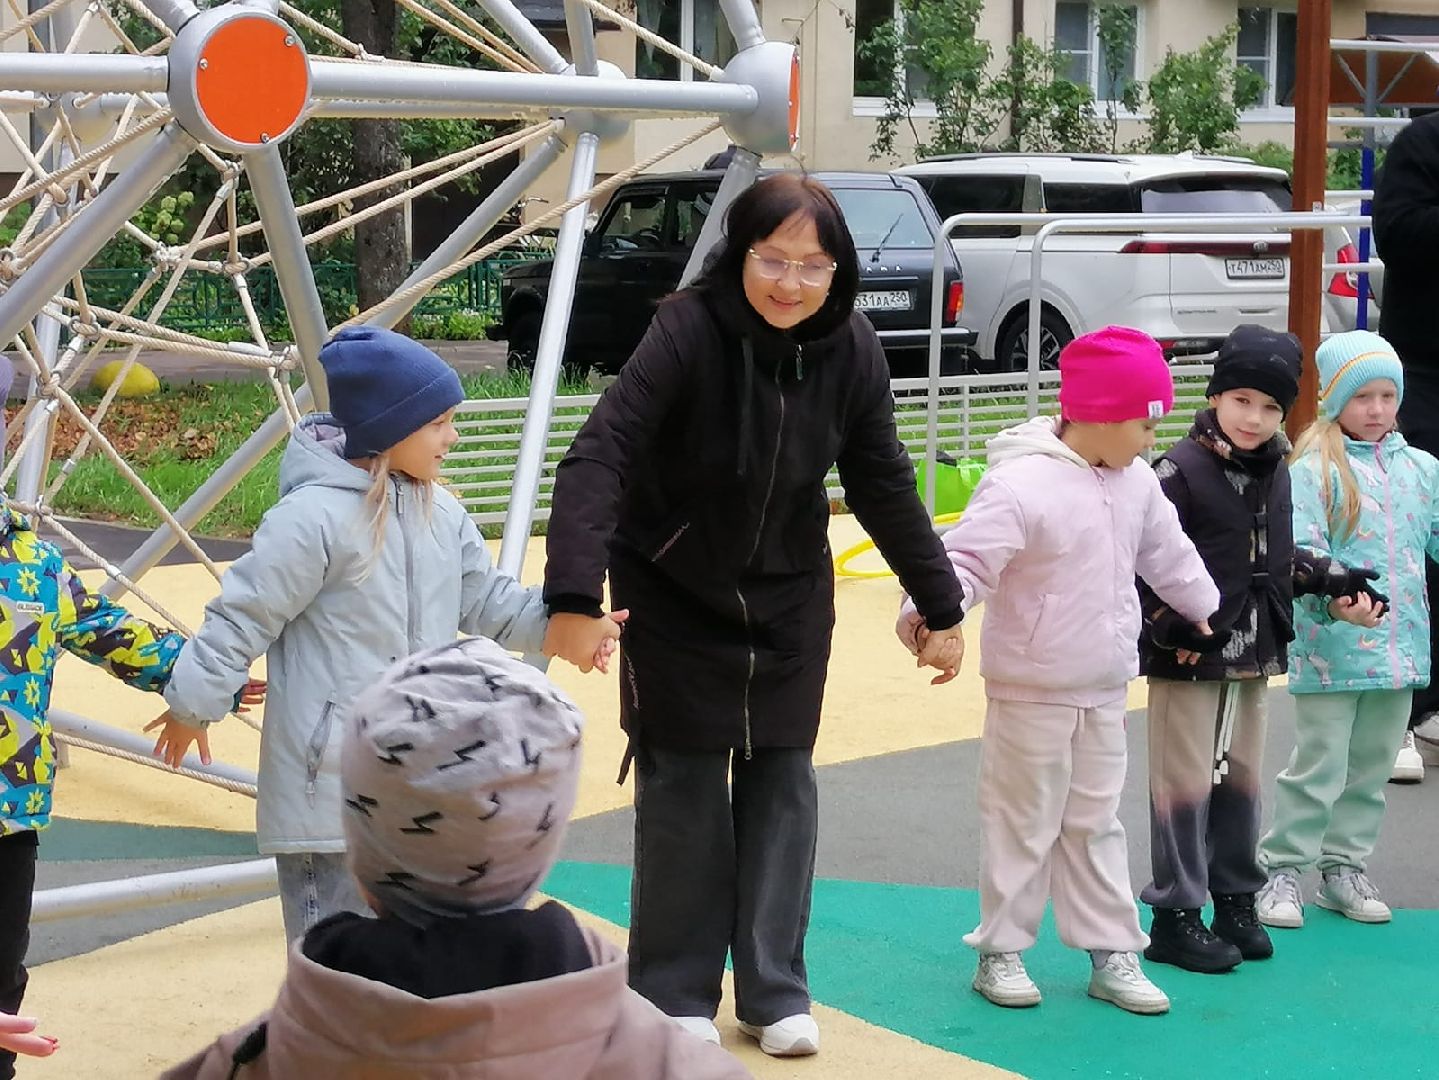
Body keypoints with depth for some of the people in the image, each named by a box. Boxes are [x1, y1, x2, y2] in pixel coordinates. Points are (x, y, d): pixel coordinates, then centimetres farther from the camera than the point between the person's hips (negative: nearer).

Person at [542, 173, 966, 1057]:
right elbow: (599, 456, -33)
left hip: (789, 599, 4)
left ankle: (775, 991, 17)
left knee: (783, 781, 6)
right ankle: (677, 997, 15)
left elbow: (885, 486, -3)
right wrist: (576, 595, -44)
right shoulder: (690, 331, -26)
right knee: (685, 785, 1)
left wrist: (941, 606, 0)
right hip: (675, 594, -3)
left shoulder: (851, 349, -13)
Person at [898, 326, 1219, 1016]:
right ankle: (1001, 951, 17)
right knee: (1023, 824, 4)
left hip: (1104, 690, 7)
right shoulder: (1022, 485, -21)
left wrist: (1202, 608, 34)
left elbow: (1167, 552, 20)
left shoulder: (1136, 483, 4)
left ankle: (1112, 954, 22)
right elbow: (967, 557, -28)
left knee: (1096, 822, 14)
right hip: (1030, 692, -7)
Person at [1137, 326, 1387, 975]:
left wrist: (1329, 577, 9)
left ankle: (1236, 901, 26)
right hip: (1187, 657, -7)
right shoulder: (1181, 471, -13)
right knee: (1186, 783, -2)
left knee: (1241, 779, 14)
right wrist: (1168, 625, -23)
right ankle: (1175, 916, 6)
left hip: (1254, 654, 7)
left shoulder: (1274, 471, 9)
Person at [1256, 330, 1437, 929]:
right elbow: (1302, 553, -17)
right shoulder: (1315, 471, -9)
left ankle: (1344, 868, 27)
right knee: (1320, 764, -2)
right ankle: (1282, 869, 10)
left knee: (1371, 766, 14)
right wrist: (1338, 599, -32)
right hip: (1331, 647, -6)